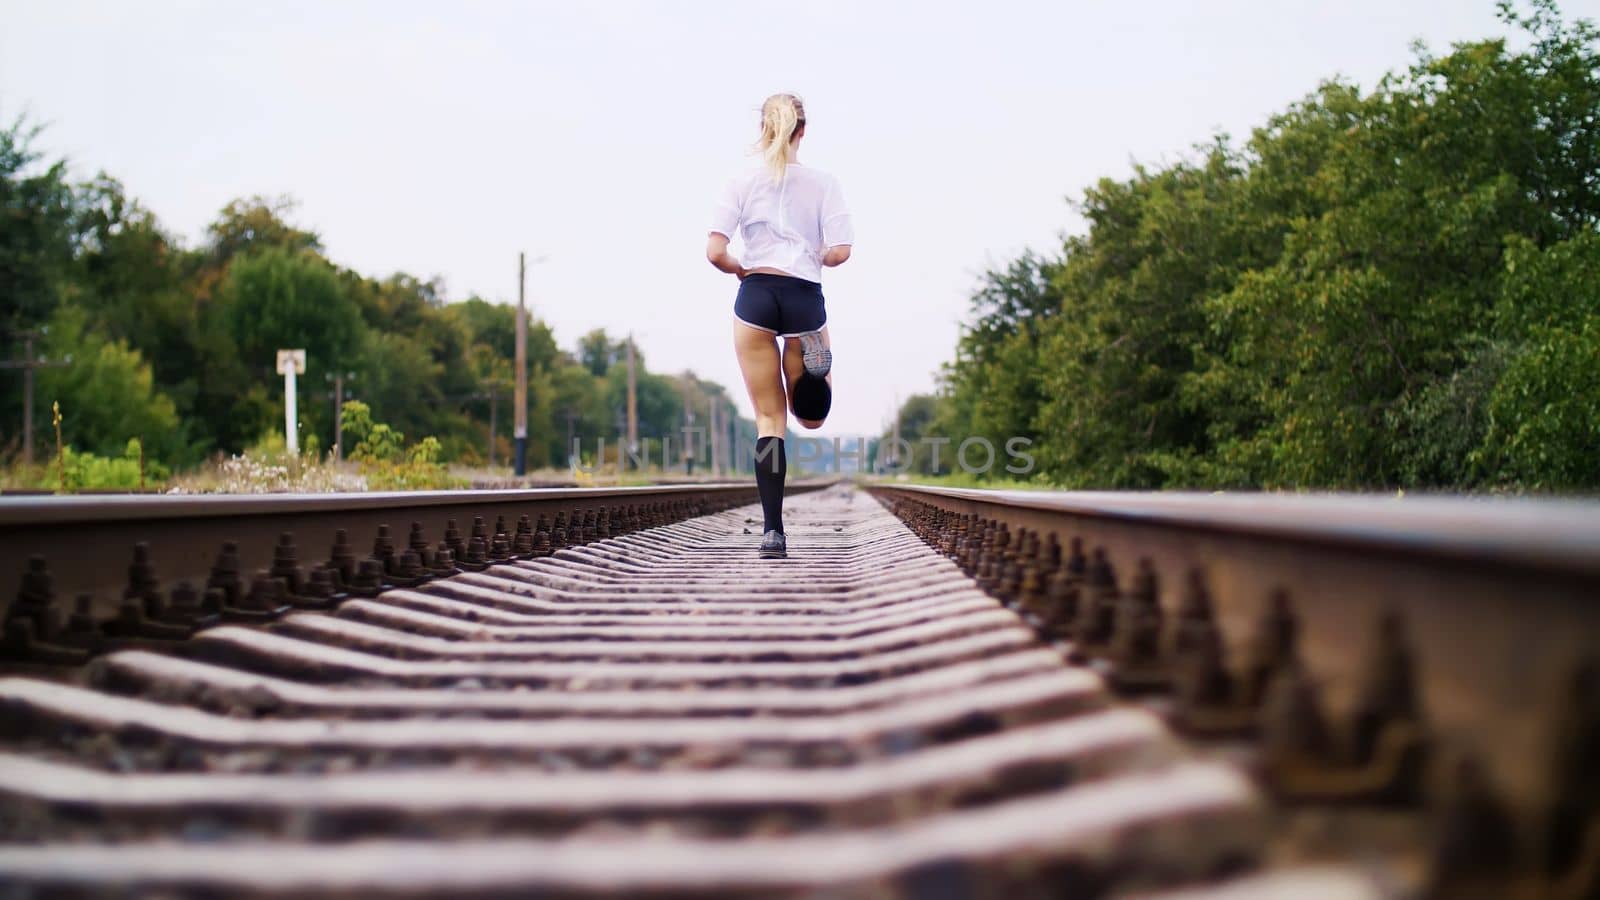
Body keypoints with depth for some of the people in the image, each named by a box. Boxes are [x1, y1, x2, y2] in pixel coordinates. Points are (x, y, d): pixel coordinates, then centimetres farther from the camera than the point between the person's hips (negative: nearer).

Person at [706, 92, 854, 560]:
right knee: (810, 417, 16)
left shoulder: (742, 183, 3)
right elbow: (840, 252, -6)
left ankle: (773, 529, -1)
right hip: (805, 299, -1)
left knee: (769, 420, 7)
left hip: (755, 297, 1)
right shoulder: (823, 182, 2)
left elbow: (714, 252, -4)